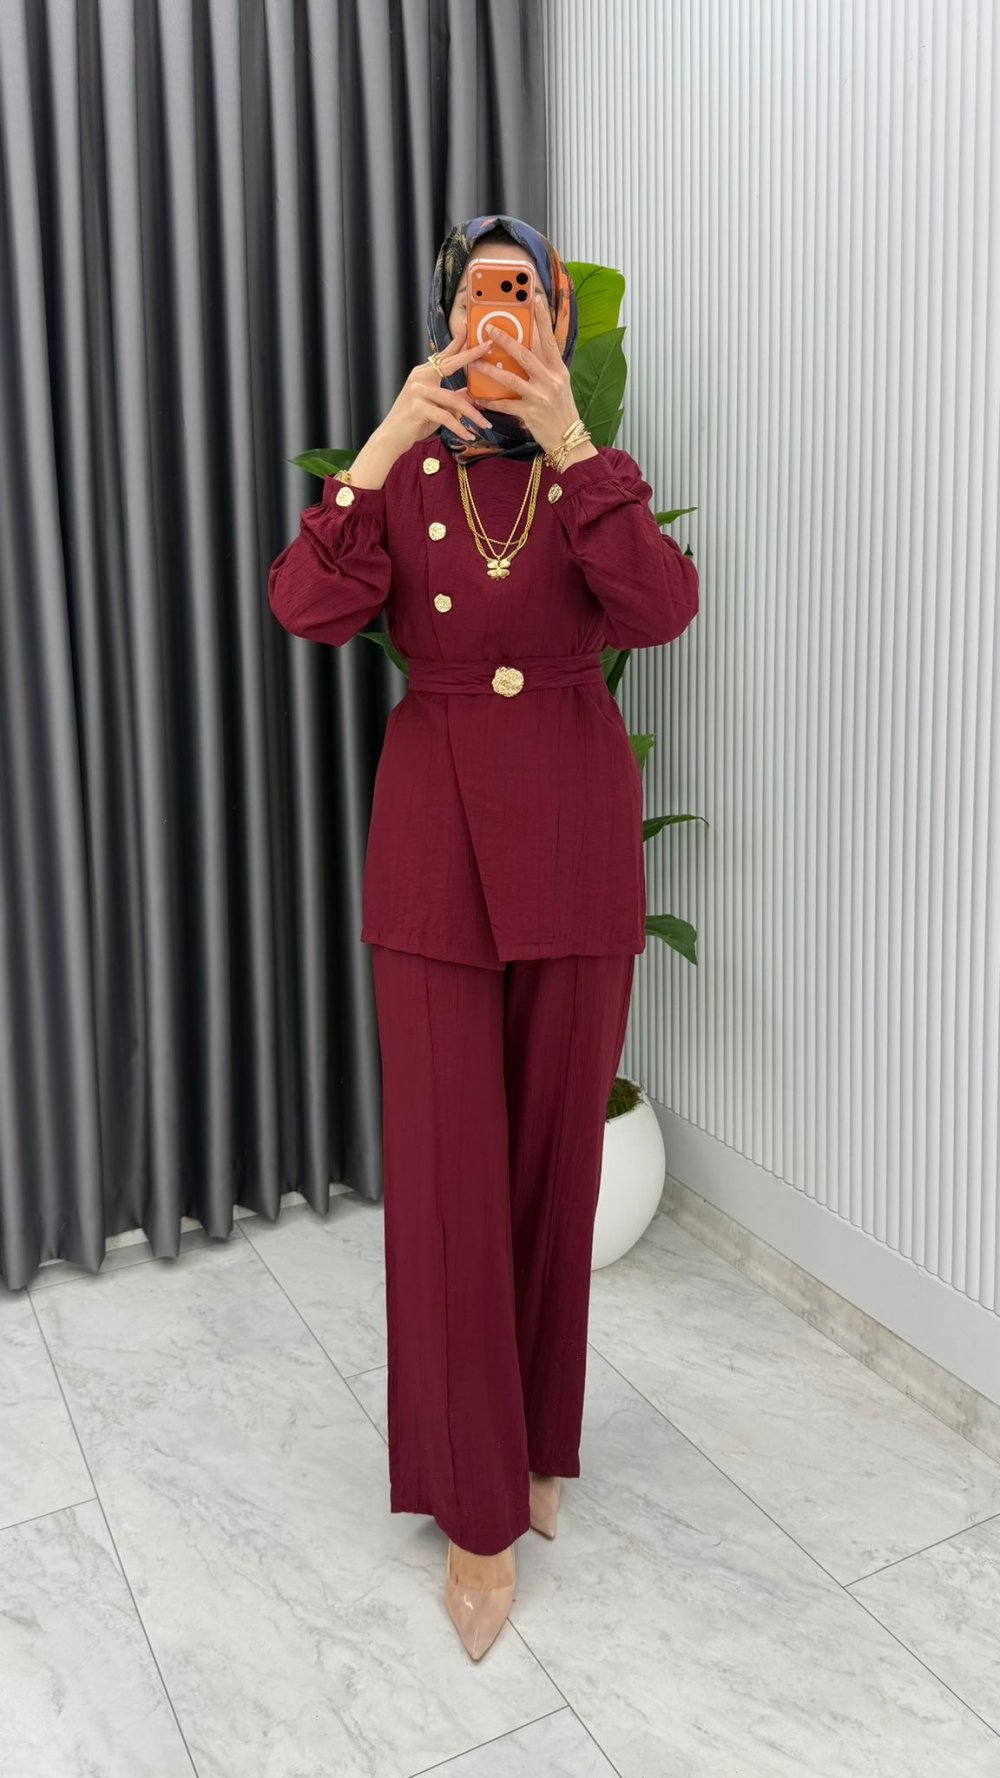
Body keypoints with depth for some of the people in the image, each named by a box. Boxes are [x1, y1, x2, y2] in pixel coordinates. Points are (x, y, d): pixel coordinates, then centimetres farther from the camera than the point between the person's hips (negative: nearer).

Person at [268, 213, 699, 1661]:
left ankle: (540, 1435, 32)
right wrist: (385, 444, -20)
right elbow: (308, 611, -13)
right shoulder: (400, 473, 5)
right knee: (446, 1160, 0)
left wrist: (568, 441, -20)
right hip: (436, 820, -1)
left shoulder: (593, 474, 6)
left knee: (556, 1149, 9)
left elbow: (663, 610, -15)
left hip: (575, 823, 1)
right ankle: (477, 1506, 16)